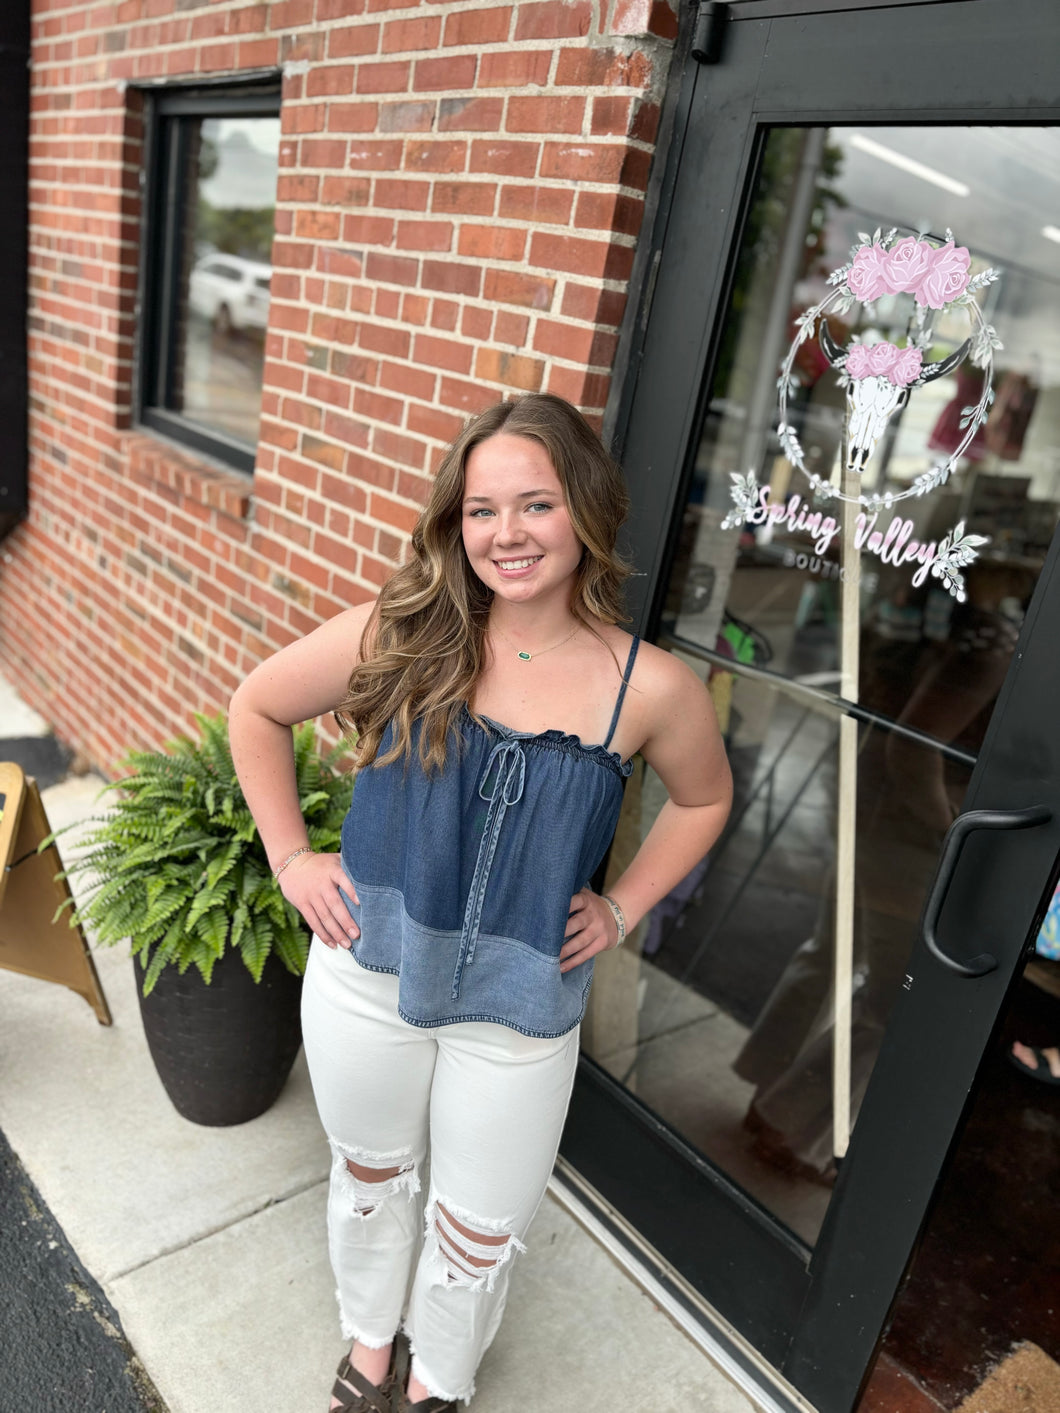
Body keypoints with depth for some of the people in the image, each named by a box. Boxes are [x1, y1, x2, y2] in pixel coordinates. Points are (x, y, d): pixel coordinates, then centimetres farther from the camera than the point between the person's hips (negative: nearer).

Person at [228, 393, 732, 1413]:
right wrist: (290, 857, -3)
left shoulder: (649, 689, -14)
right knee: (370, 1177, 26)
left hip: (521, 1009, 0)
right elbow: (257, 709, 0)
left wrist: (621, 910, -1)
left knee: (481, 1231, 19)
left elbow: (703, 800, 6)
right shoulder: (399, 634, -14)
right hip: (369, 973, 1)